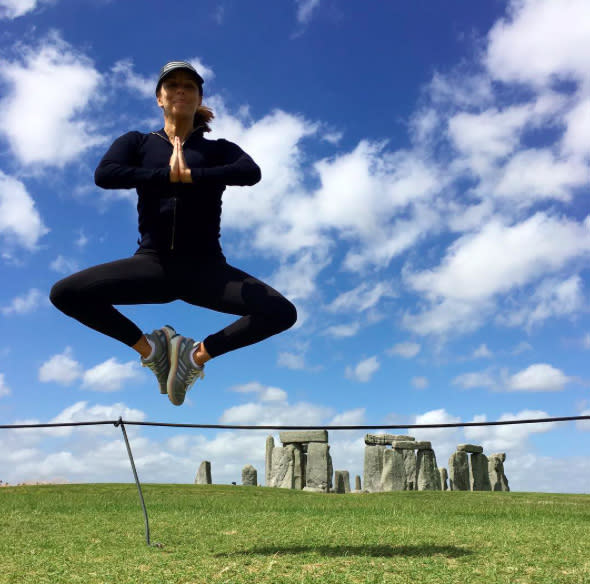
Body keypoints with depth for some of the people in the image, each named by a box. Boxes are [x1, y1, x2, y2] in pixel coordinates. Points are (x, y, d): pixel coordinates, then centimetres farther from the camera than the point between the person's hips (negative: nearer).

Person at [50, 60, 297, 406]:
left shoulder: (218, 150, 11)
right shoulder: (137, 143, 13)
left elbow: (251, 173, -12)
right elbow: (104, 175, -8)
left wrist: (189, 175, -17)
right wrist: (169, 175, -12)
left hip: (205, 267, 0)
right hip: (152, 263, 1)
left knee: (283, 313, -20)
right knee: (64, 294, -18)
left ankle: (198, 355, 2)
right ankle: (149, 348, 4)